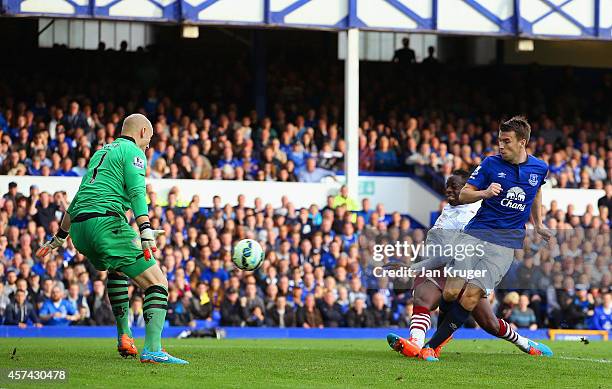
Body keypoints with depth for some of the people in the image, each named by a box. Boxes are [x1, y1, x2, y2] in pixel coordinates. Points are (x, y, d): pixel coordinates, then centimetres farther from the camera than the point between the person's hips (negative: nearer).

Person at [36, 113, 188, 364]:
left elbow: (78, 198, 35)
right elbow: (137, 192, -13)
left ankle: (123, 336, 29)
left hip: (79, 229, 8)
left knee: (117, 269, 37)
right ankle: (152, 350, -23)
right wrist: (146, 231, -24)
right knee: (158, 283, -7)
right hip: (107, 222, -8)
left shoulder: (101, 152, 29)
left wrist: (59, 237, 42)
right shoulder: (133, 153, 5)